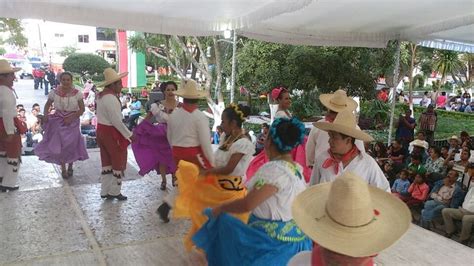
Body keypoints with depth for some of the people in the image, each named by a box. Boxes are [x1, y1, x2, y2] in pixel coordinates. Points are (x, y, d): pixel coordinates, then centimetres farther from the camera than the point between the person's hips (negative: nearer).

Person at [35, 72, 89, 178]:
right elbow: (47, 105, 10)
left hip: (72, 121, -1)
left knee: (71, 144, 5)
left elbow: (82, 109, -6)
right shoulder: (55, 92, -4)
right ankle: (63, 169, 14)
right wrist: (46, 115, -7)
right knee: (59, 145, 0)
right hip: (58, 121, 1)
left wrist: (71, 118, -16)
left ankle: (70, 167, 28)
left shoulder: (76, 93, -9)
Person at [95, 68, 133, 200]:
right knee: (118, 161, 6)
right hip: (111, 132, -9)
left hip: (102, 129, 9)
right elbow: (116, 121, -24)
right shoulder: (111, 98, -23)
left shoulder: (102, 95, 9)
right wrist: (129, 135, -17)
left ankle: (105, 191, 26)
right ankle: (114, 192, 17)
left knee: (107, 161, 17)